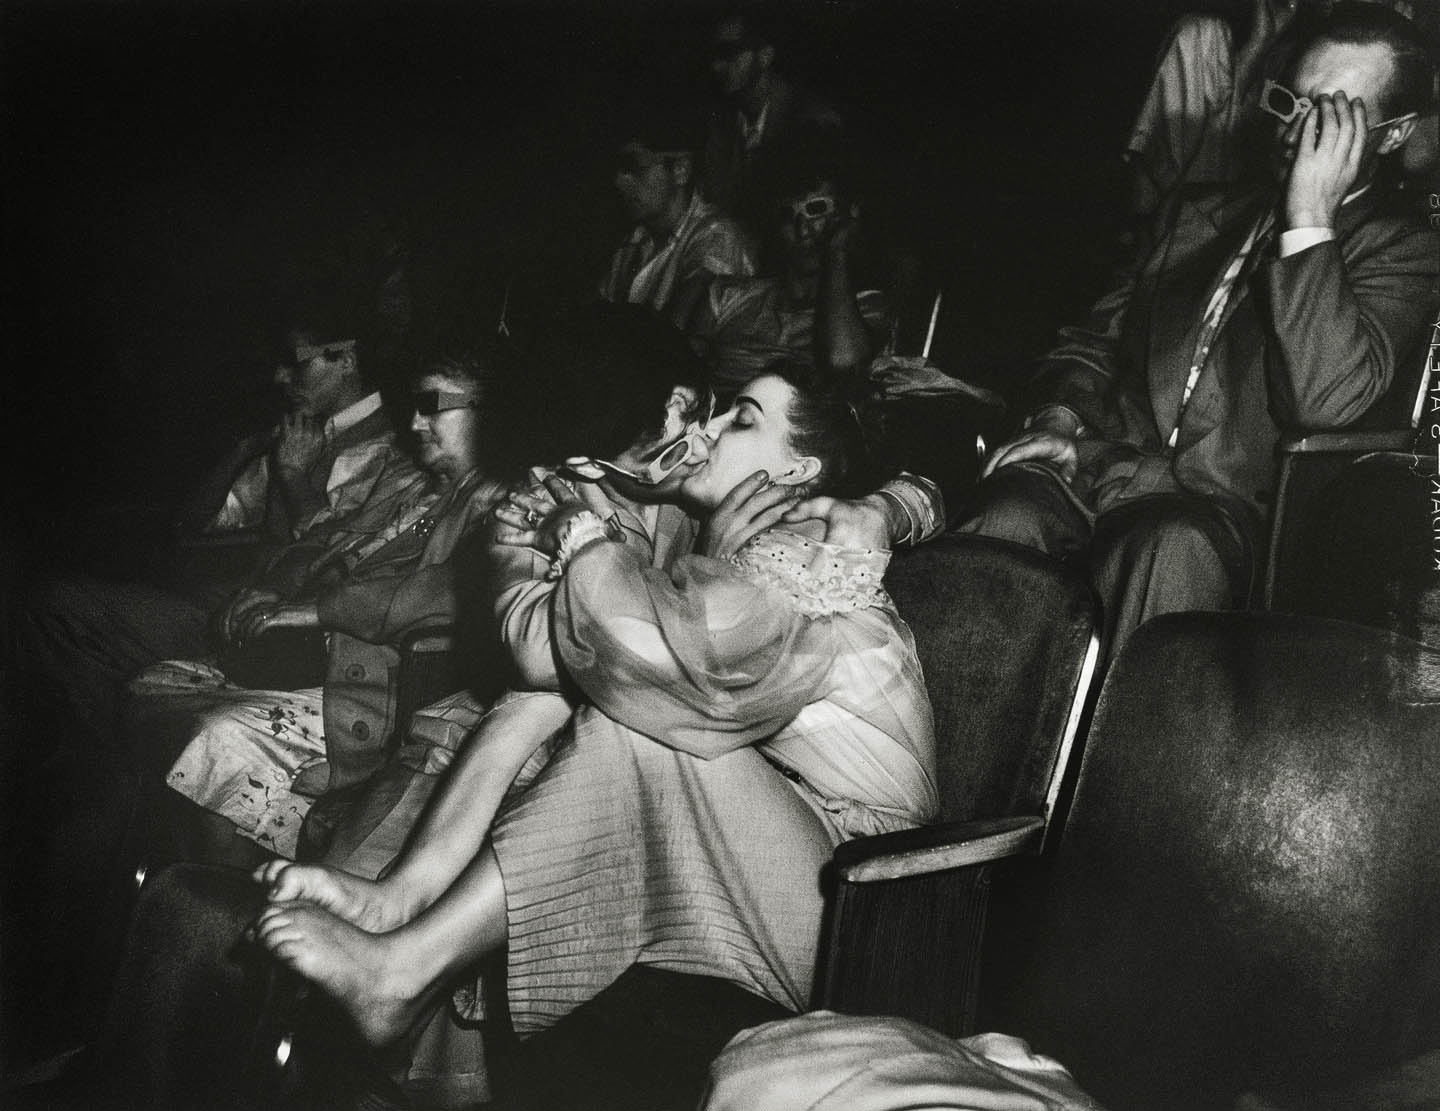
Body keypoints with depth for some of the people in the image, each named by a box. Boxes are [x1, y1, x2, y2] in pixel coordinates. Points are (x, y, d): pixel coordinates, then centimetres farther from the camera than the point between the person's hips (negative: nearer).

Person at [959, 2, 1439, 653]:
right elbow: (1094, 340, 26)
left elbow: (1324, 399, -11)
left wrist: (1309, 216, -10)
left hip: (1216, 508, -4)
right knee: (1009, 515, -30)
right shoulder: (1199, 215, 25)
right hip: (1093, 471, 4)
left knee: (1172, 545, -39)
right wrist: (1059, 418, 3)